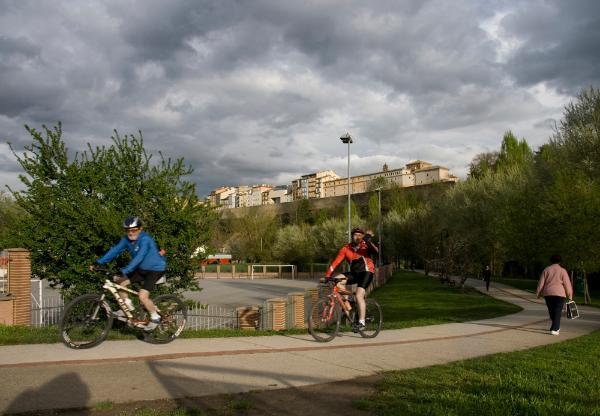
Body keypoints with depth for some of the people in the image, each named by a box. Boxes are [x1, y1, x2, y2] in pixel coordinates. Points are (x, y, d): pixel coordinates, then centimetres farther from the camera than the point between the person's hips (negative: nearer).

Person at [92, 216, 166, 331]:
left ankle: (155, 317, 2)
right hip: (142, 269, 8)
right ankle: (129, 307, 15)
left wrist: (124, 271, -45)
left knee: (143, 296, -21)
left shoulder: (145, 240, -26)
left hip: (155, 269, -8)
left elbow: (138, 258, -36)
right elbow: (115, 250, -11)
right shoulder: (127, 239, -3)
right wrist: (99, 262, -21)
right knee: (119, 282, -3)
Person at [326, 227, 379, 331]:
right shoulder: (346, 249, -4)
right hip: (354, 273, 4)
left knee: (359, 296, -19)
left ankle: (361, 322, -11)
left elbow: (376, 252, -28)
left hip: (366, 272, -4)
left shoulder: (365, 246, -10)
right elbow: (336, 262, -11)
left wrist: (369, 242, -43)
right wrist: (327, 276, -20)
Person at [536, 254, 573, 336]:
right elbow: (567, 284, -3)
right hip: (559, 294, -3)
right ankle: (554, 329, -10)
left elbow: (541, 283, 5)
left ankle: (556, 327, 28)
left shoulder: (546, 270, 6)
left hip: (548, 293, 3)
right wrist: (569, 295, 5)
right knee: (557, 312, -1)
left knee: (551, 311, 16)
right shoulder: (562, 271, -1)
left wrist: (539, 293, 12)